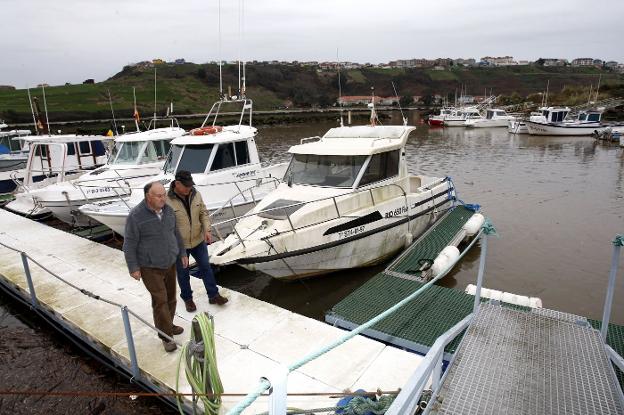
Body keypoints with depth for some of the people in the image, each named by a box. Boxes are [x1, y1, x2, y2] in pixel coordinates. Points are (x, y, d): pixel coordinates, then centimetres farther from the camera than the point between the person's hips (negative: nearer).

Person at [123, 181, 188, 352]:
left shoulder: (168, 210, -2)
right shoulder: (136, 216, -20)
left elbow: (175, 233, 11)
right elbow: (129, 244, -14)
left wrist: (182, 253, 13)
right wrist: (133, 268, -13)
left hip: (169, 263, 6)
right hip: (150, 267, -6)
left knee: (170, 298, 15)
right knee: (160, 300, -4)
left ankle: (168, 325, 35)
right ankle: (166, 335, 11)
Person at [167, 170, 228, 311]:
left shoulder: (196, 195, -7)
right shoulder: (167, 200, -20)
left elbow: (203, 213, 3)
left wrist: (207, 230, -9)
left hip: (198, 241, 4)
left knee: (206, 268, 14)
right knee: (183, 273, 14)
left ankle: (213, 295, 29)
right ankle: (187, 298, 35)